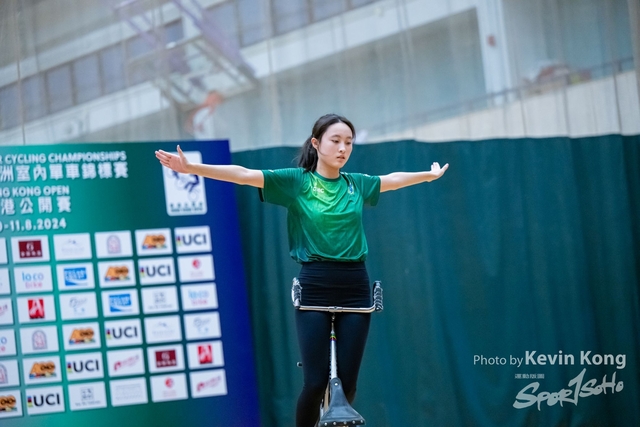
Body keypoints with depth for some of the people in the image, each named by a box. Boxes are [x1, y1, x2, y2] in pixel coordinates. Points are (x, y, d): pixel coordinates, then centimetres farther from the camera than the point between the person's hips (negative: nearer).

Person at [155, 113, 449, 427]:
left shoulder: (356, 184, 10)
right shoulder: (295, 181, -2)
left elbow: (393, 179, 29)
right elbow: (243, 175, -10)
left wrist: (430, 175, 41)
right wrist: (191, 168, -20)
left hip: (354, 287, 3)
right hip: (314, 287, -3)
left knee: (348, 383, 1)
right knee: (315, 382, -7)